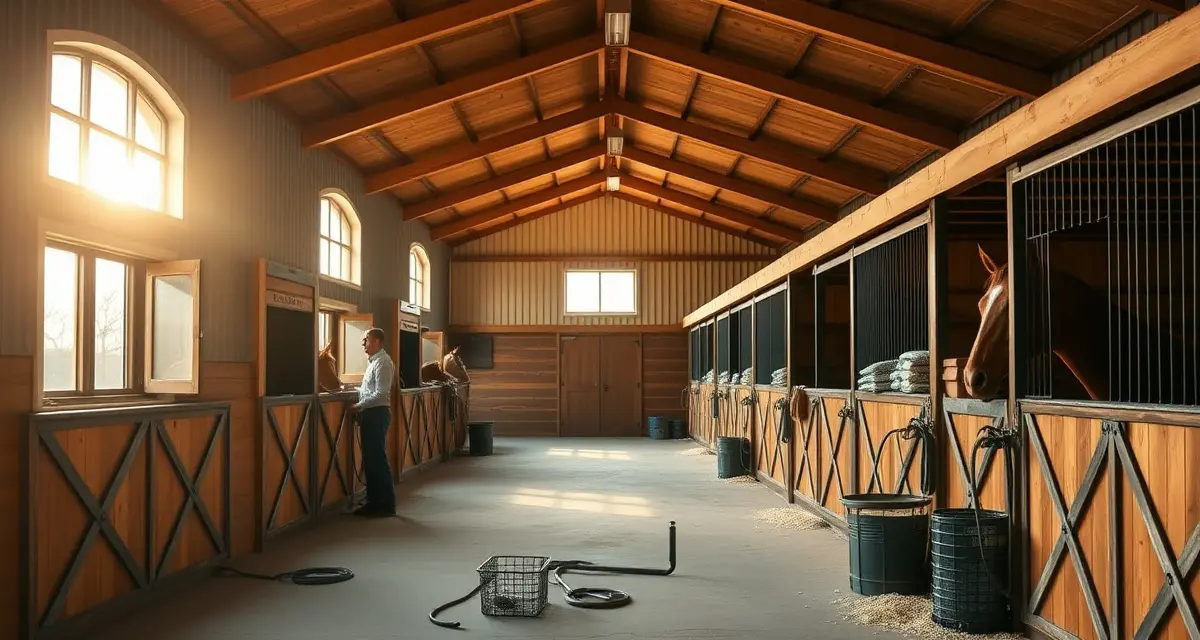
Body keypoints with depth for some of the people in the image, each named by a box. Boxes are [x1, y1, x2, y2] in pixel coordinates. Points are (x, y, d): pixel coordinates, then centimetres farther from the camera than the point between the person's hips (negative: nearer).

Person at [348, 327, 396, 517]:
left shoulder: (383, 362, -14)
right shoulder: (373, 361, 16)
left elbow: (380, 394, -21)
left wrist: (359, 406, -17)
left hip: (377, 414, -10)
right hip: (371, 414, 10)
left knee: (377, 459, -5)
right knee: (370, 459, 12)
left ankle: (386, 505, 2)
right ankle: (374, 501, 20)